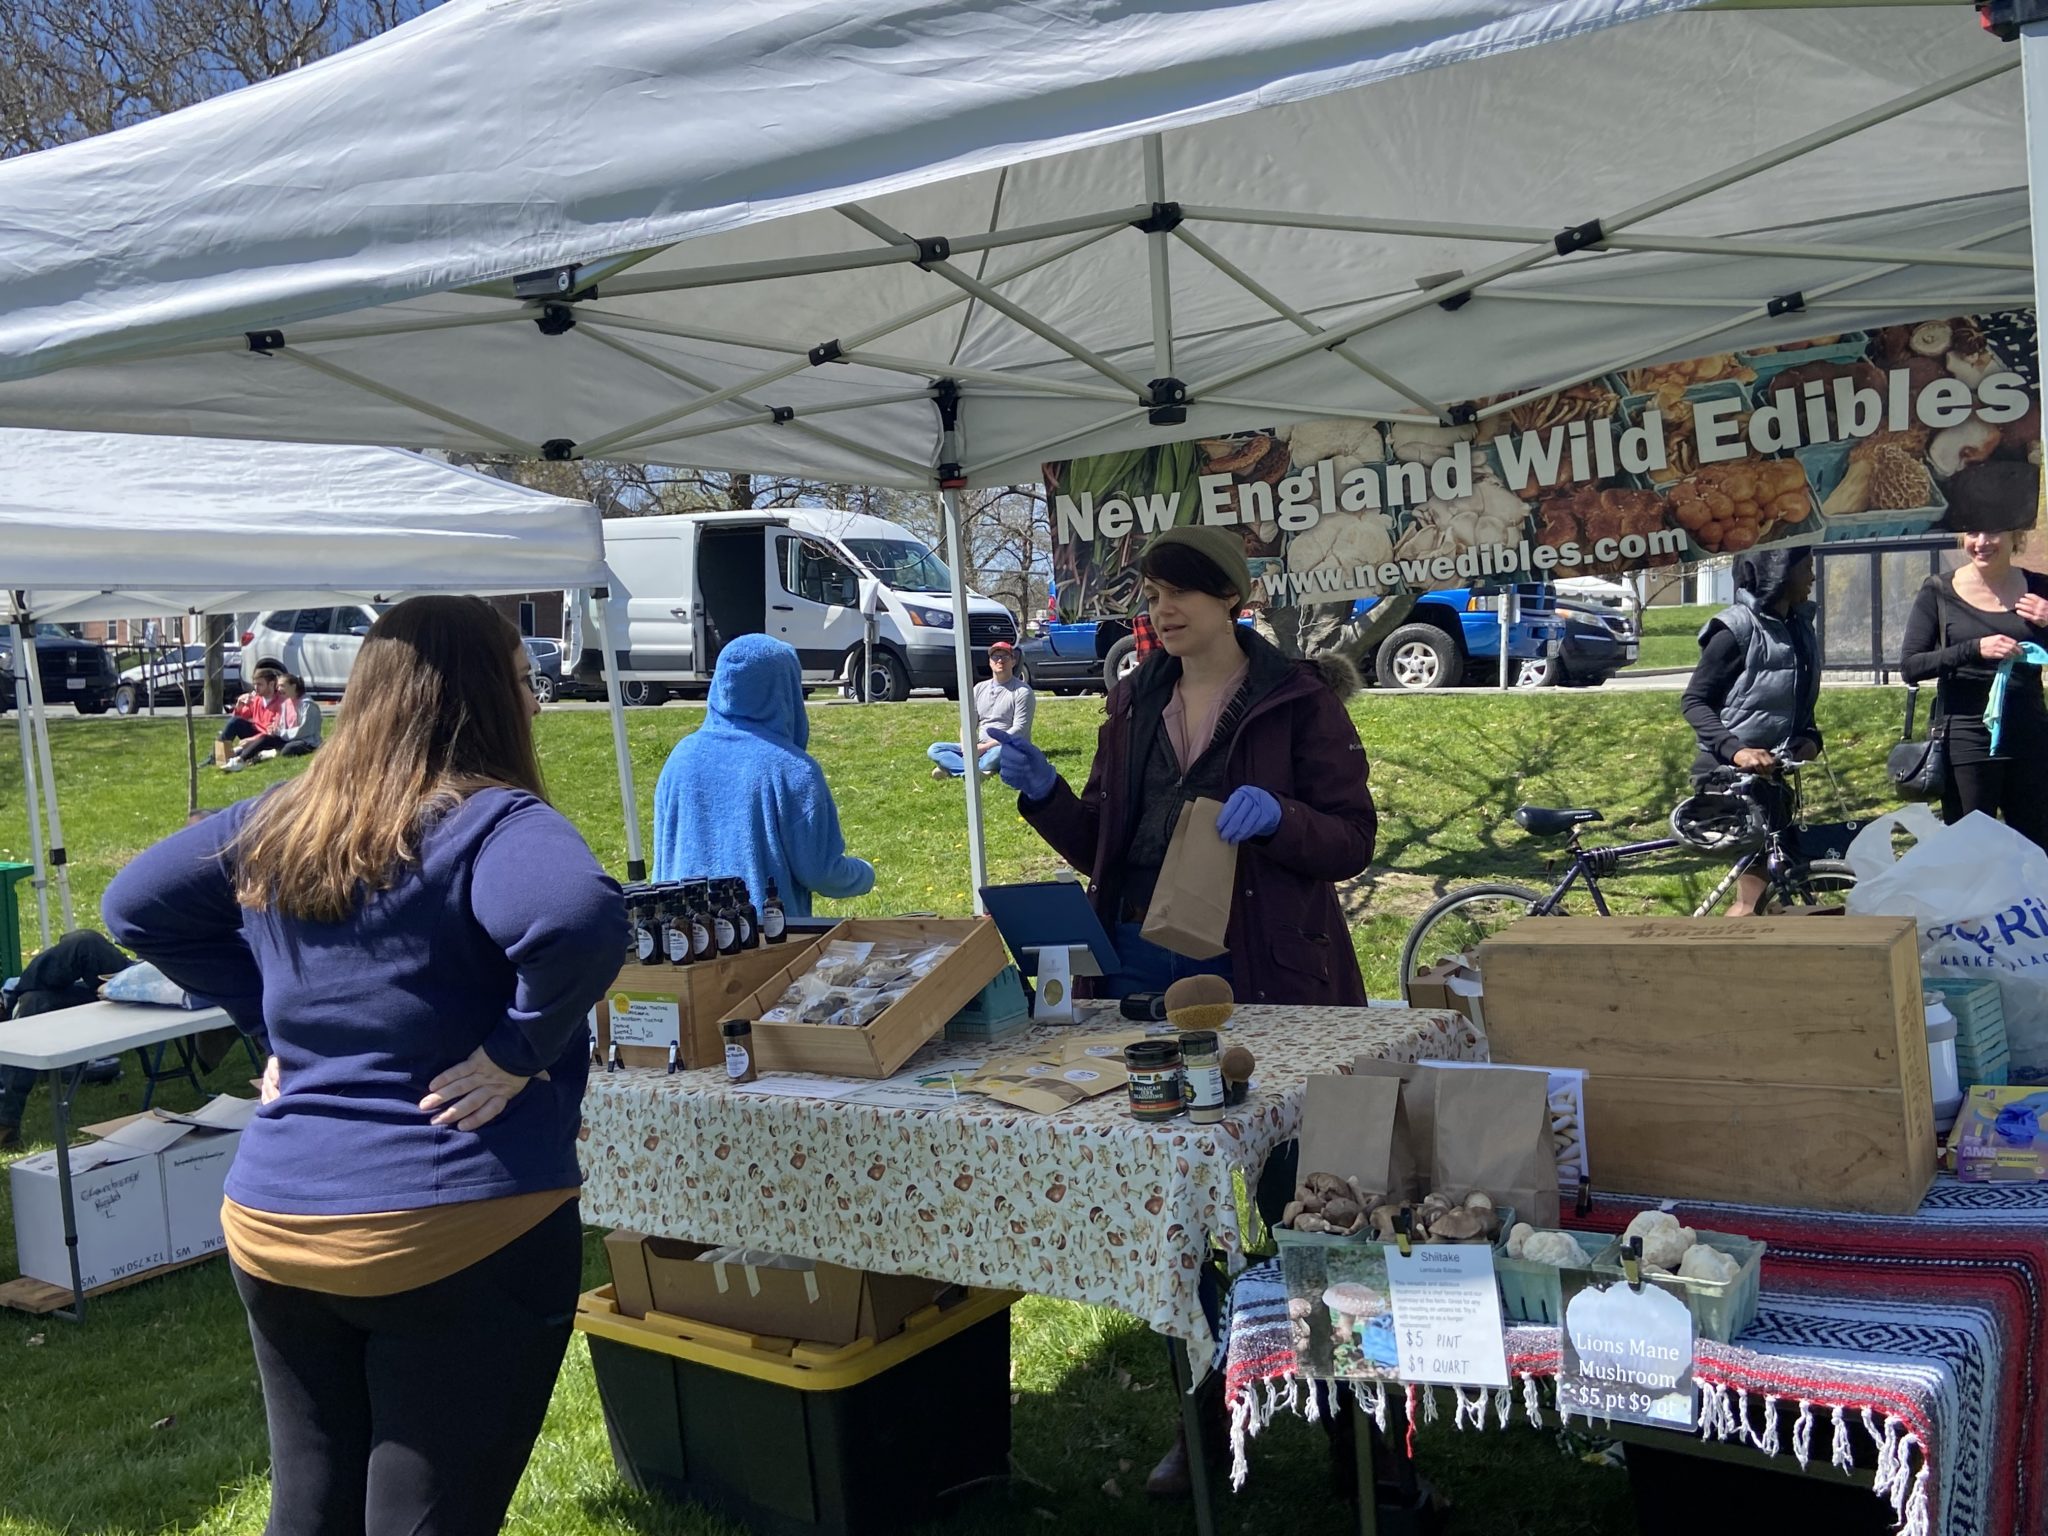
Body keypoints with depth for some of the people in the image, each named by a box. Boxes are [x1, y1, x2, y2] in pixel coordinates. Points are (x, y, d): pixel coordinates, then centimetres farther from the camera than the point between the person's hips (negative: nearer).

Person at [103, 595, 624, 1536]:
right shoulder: (490, 822, -16)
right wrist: (521, 1052, -21)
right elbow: (580, 918, -36)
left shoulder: (280, 820, 7)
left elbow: (135, 905, 18)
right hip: (459, 1234, -6)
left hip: (270, 1226, 7)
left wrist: (279, 1024, 12)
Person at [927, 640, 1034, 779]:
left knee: (999, 752, -43)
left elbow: (1019, 729, -13)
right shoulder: (980, 688, 14)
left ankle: (953, 768, -28)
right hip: (979, 748, 6)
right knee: (935, 749, -10)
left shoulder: (1022, 691, -5)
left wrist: (985, 746, -19)